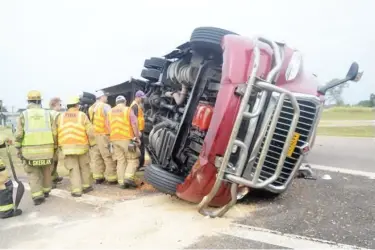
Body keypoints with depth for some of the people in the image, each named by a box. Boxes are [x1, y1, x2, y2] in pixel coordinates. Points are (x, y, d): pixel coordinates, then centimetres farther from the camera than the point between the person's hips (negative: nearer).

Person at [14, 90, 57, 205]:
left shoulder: (23, 115, -1)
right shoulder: (47, 114, 2)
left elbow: (19, 134, -5)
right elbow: (54, 133, -1)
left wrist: (18, 149, 6)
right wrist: (54, 147, 10)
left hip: (30, 150, -1)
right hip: (46, 149, 2)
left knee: (33, 173, 11)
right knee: (46, 170, 21)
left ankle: (37, 195, 0)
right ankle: (46, 191, 35)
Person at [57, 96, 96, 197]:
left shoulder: (61, 117, 7)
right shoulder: (82, 115, -2)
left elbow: (57, 132, 5)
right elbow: (90, 132, -6)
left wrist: (60, 145, 14)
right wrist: (92, 143, 7)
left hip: (67, 147, 2)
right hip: (81, 146, -2)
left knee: (73, 168, 6)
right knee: (84, 167, 15)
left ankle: (76, 190, 3)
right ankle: (86, 186, 24)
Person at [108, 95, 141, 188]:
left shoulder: (110, 112, 14)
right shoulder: (128, 110, -2)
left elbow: (108, 126, 14)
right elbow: (134, 124, -10)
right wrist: (137, 137, -5)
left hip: (114, 139, 5)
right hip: (126, 139, -5)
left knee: (120, 161, 10)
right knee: (133, 159, 5)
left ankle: (122, 182, 10)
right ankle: (128, 178, -9)